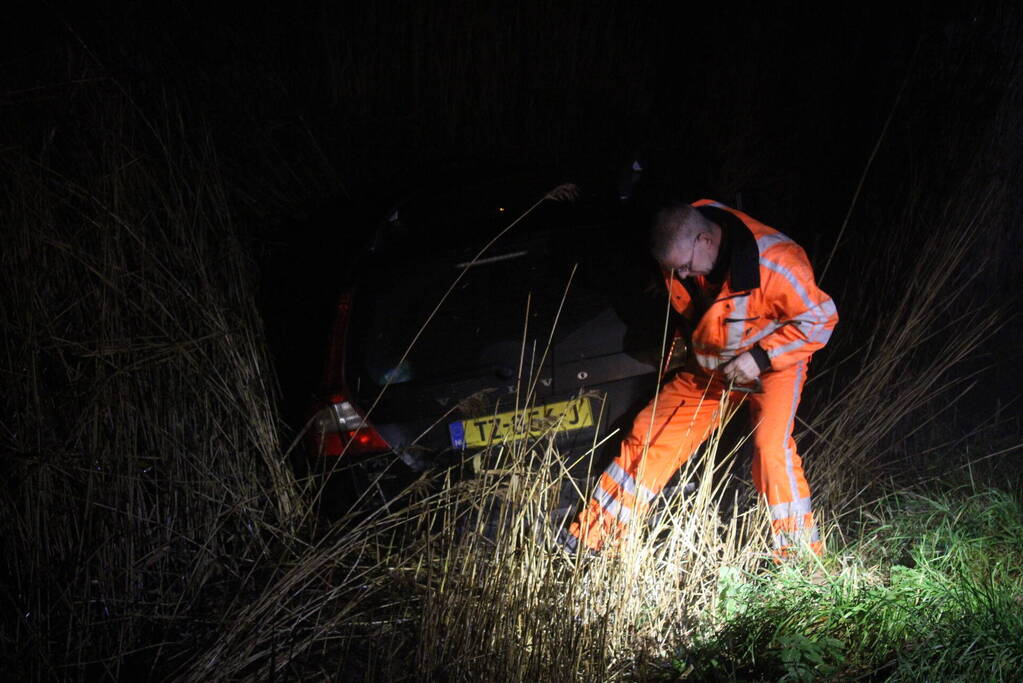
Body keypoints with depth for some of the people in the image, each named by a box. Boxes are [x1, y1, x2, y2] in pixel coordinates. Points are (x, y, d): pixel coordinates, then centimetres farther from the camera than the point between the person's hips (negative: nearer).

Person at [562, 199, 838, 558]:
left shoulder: (772, 263, -33)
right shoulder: (682, 246, -13)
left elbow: (820, 317, -24)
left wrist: (760, 357, -27)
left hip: (772, 364, -6)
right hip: (708, 367, 6)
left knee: (771, 446, -27)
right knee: (649, 435, 2)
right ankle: (589, 539, 11)